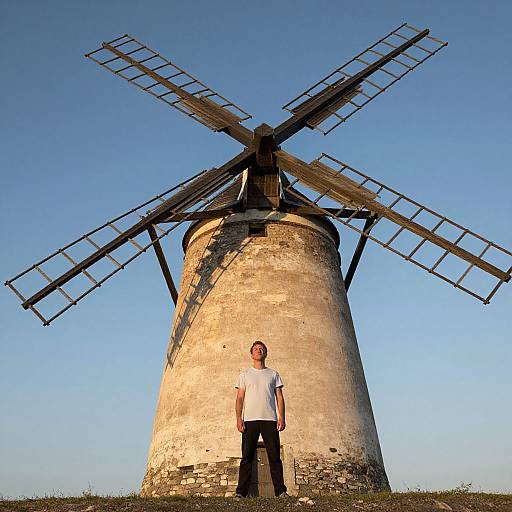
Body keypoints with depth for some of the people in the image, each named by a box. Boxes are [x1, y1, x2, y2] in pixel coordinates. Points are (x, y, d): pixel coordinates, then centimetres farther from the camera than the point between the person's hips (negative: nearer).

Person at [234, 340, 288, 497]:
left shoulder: (273, 374, 15)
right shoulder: (244, 374, 13)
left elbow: (279, 397, 10)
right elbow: (240, 398, 7)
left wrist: (282, 418, -2)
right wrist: (239, 418, -5)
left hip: (270, 420, 1)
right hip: (250, 419, 0)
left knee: (275, 456, -1)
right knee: (247, 457, 0)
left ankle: (280, 491, 4)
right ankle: (241, 492, 5)